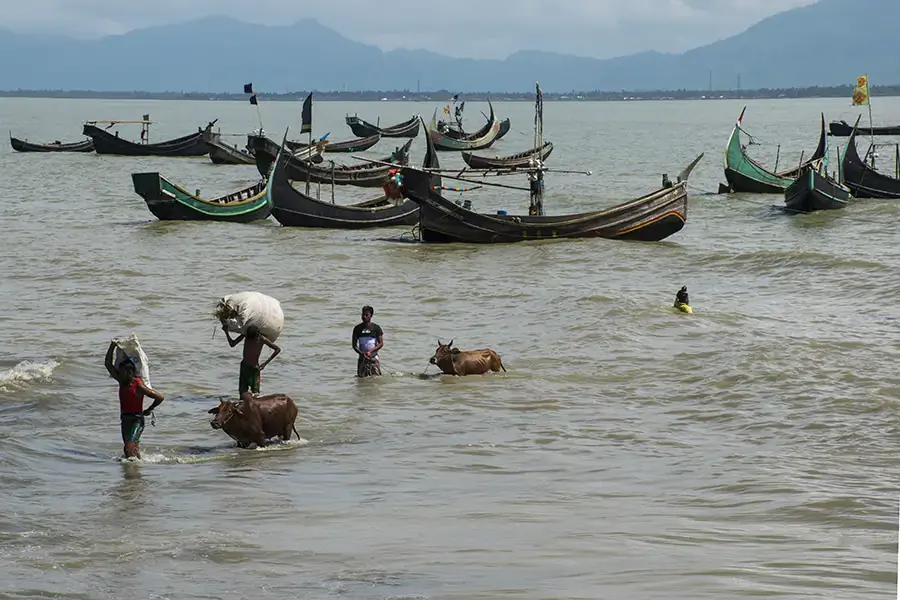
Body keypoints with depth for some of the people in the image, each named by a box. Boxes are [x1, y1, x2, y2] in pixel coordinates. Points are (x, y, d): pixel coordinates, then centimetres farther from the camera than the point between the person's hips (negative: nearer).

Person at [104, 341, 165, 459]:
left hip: (136, 420, -8)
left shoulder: (139, 386, -16)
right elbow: (108, 364, 9)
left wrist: (149, 410, -5)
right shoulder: (122, 382, 5)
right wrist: (112, 346, 0)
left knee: (129, 449, -20)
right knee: (131, 449, 12)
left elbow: (160, 397, -16)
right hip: (125, 420, 8)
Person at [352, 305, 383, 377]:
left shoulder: (376, 328, -1)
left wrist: (370, 351, -16)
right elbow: (354, 344, 5)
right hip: (362, 358, 2)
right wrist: (361, 353, -13)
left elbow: (381, 343, -3)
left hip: (373, 357, -2)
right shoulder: (358, 329, 4)